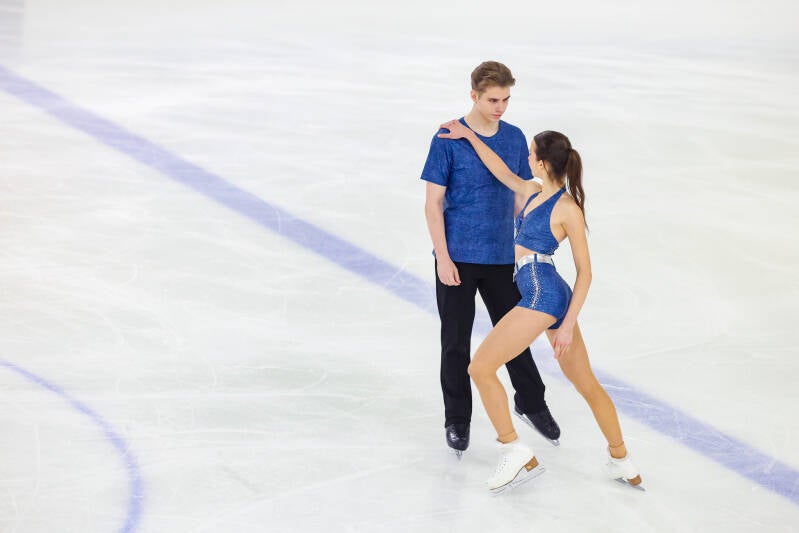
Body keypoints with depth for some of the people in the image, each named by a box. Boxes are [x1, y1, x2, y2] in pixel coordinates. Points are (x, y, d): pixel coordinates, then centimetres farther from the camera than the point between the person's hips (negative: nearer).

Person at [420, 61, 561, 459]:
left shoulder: (515, 139, 2)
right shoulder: (449, 140, -11)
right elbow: (433, 203, -8)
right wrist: (443, 257, -12)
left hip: (501, 258, 3)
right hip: (457, 259, -3)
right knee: (456, 342, 5)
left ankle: (531, 403, 33)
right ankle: (457, 421, 19)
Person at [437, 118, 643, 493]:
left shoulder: (567, 208, -11)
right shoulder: (535, 194, 11)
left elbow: (585, 271, -10)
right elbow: (503, 172, 27)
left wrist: (568, 325, -15)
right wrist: (468, 136, 27)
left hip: (543, 297, -8)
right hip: (542, 296, 8)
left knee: (480, 368, -4)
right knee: (587, 384, 13)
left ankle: (514, 452, 2)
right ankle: (620, 458, 21)